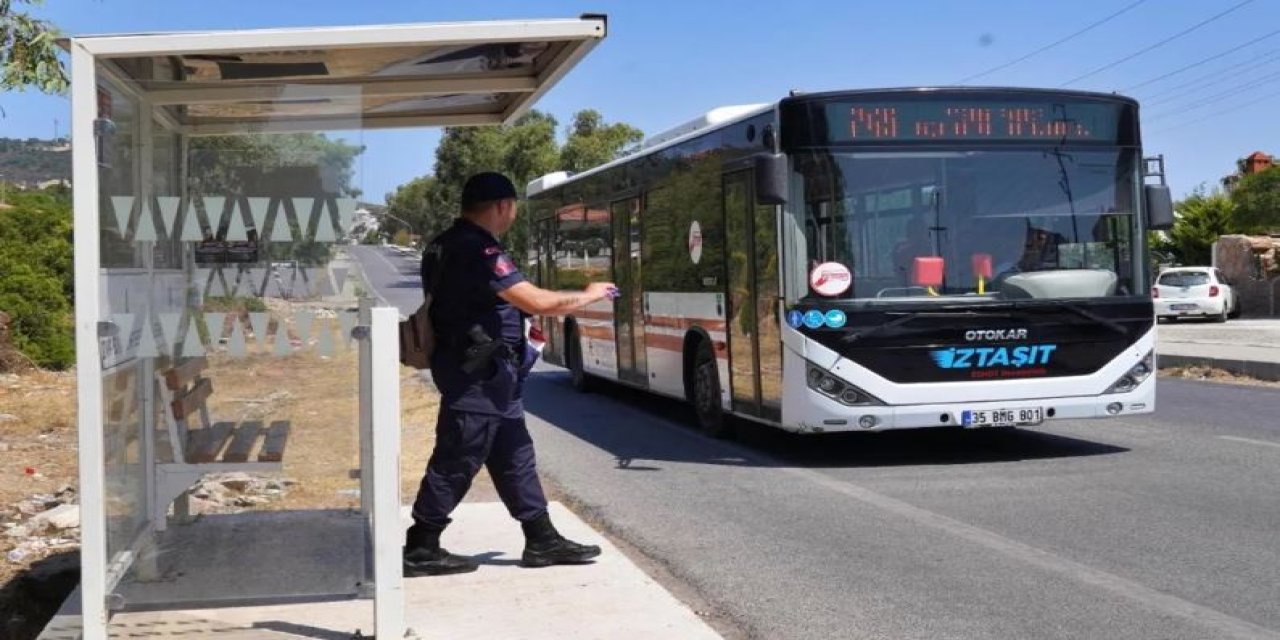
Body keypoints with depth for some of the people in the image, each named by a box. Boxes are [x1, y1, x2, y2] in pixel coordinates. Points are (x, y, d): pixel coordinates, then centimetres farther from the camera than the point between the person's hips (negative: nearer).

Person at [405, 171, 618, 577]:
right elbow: (537, 302, -23)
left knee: (514, 456, 13)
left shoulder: (452, 246, 12)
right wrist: (588, 295, -9)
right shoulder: (479, 251, -20)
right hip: (477, 375, -11)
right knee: (456, 462, -3)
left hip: (485, 375, 11)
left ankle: (542, 540, 20)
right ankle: (421, 549, 6)